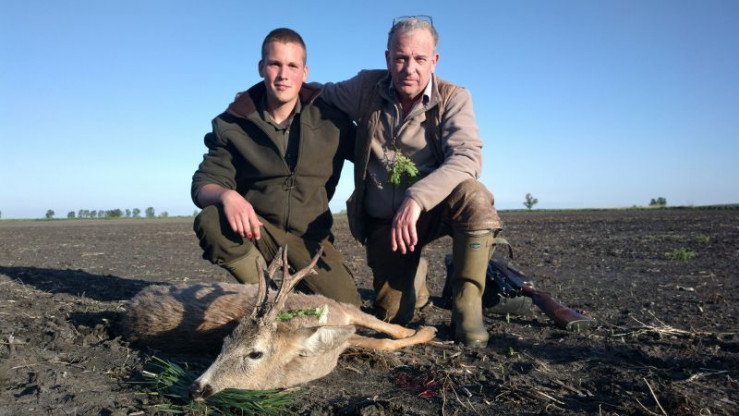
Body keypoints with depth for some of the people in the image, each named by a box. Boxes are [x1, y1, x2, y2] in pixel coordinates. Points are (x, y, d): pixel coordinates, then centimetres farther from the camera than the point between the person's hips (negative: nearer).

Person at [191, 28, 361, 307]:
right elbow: (203, 185, -7)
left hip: (310, 235, 1)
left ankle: (300, 288, 21)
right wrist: (225, 195, -32)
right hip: (255, 228, 0)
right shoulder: (232, 123, -4)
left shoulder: (329, 116, -2)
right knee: (209, 221, -32)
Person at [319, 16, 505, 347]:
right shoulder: (366, 88, -5)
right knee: (392, 315, -4)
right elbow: (322, 94, 13)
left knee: (473, 196, -36)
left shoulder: (453, 97, -12)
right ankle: (413, 278, 34)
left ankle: (467, 304, -18)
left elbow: (467, 158, -27)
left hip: (435, 209, -2)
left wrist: (416, 199, -42)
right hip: (382, 220, 2)